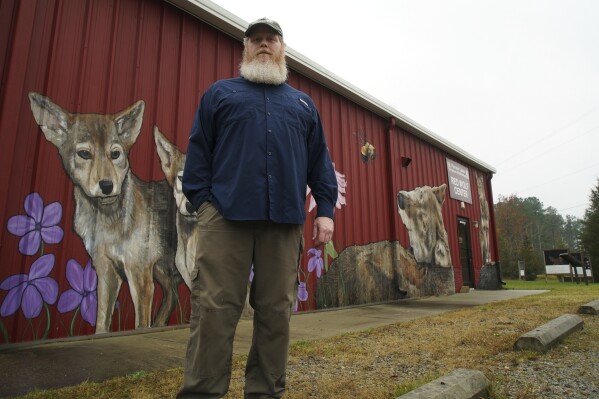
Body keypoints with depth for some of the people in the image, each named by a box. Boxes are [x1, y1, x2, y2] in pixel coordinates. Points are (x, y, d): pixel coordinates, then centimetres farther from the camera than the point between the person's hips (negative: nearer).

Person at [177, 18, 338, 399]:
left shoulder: (303, 104, 25)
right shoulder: (220, 92, 20)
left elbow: (320, 161, 17)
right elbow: (199, 150, 11)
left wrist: (325, 209, 5)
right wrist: (201, 200, -2)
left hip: (285, 220, 2)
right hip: (226, 214, -1)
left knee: (276, 310, 4)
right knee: (215, 306, -5)